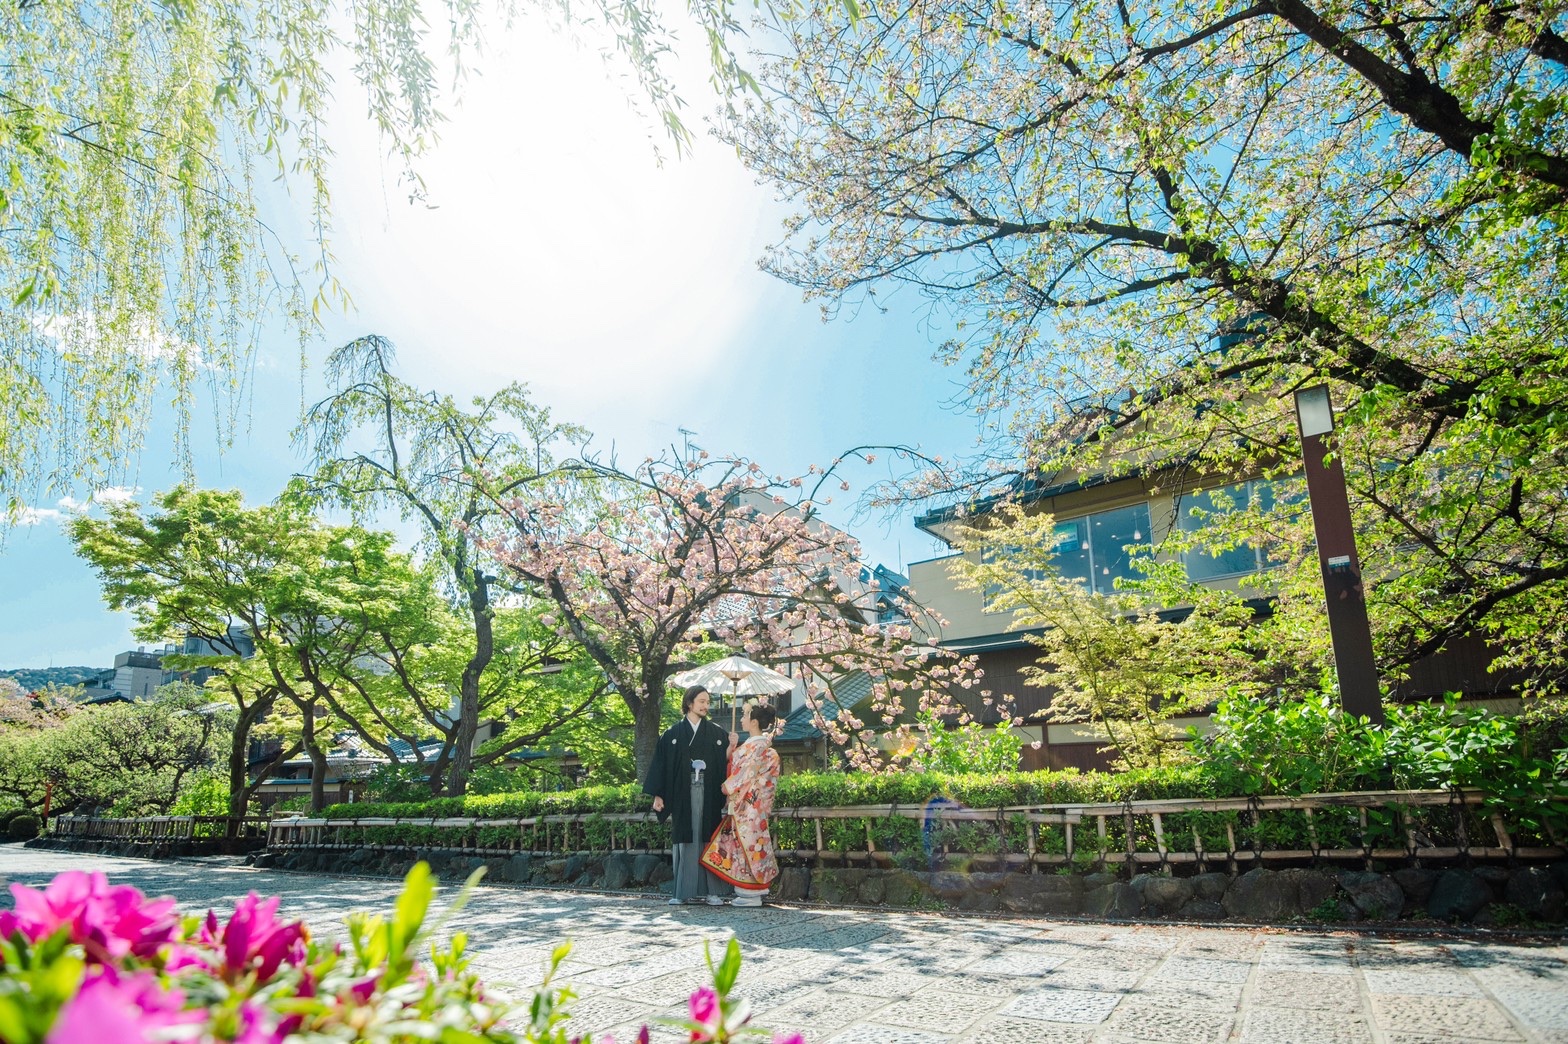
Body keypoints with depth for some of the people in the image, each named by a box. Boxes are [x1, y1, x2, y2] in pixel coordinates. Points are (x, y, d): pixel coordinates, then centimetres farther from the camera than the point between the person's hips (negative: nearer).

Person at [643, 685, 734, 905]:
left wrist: (731, 747, -15)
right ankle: (685, 891, 9)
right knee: (685, 840, 2)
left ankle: (712, 891, 4)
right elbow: (662, 764, 4)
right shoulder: (673, 734, 6)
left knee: (709, 839, -1)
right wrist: (657, 795, -1)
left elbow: (724, 762, 4)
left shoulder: (716, 733, 9)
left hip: (708, 796, 0)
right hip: (682, 796, 0)